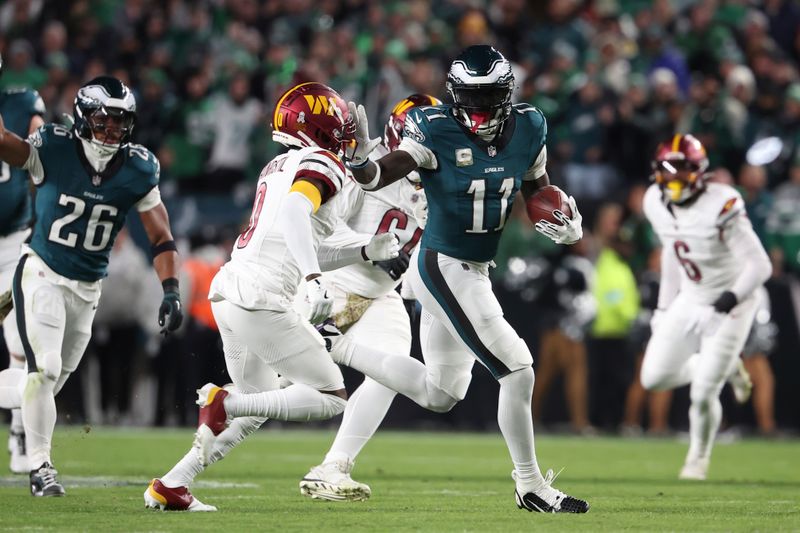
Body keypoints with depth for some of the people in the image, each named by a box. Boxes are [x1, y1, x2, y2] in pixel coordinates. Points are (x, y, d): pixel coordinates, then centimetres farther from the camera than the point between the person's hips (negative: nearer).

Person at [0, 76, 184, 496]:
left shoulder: (137, 170, -6)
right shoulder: (54, 149, -14)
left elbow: (161, 237, -2)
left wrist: (170, 291, -13)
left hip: (88, 288, 4)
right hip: (42, 274, -4)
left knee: (48, 384, 9)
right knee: (44, 370, -15)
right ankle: (40, 466, 0)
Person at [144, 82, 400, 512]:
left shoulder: (279, 168, 21)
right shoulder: (321, 166, -6)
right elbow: (295, 212, -27)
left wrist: (366, 252, 21)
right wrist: (314, 279, -34)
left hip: (230, 288, 9)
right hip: (261, 301, -9)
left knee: (255, 407, 23)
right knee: (330, 399, -3)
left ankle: (170, 486, 19)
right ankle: (223, 402, -11)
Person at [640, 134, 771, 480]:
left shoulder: (721, 207, -27)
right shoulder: (657, 203, -5)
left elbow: (760, 265, -26)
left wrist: (734, 296, -41)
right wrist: (664, 306, 14)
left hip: (729, 308, -6)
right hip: (688, 302, 6)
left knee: (703, 394, -7)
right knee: (654, 379, -2)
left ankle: (698, 458, 22)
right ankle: (725, 367, 23)